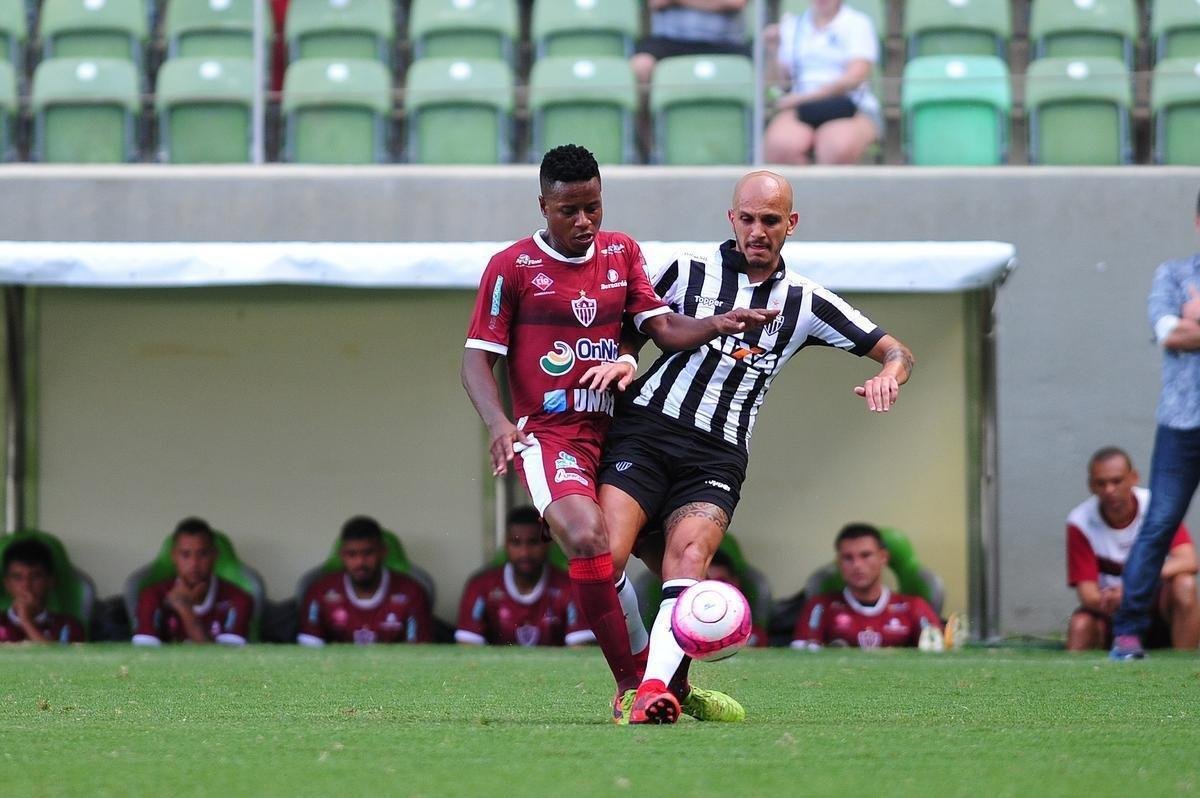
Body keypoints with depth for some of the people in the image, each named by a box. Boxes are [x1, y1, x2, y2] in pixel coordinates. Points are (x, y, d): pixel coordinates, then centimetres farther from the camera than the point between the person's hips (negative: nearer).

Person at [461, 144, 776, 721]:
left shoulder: (621, 252, 12)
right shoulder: (512, 267, -2)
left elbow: (662, 327, 8)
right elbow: (477, 357, -3)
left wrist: (716, 325, -12)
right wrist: (498, 423, -21)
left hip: (615, 430, 6)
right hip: (549, 435, -6)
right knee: (587, 538, -31)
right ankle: (630, 688, -24)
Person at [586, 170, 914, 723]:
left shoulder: (806, 302, 13)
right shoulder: (688, 272, 10)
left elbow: (896, 352, 14)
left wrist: (886, 376, -9)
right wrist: (622, 360, -4)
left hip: (717, 456, 0)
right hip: (646, 425, 0)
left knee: (689, 556, -28)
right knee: (606, 557, -20)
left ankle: (655, 691, -41)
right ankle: (638, 677, -1)